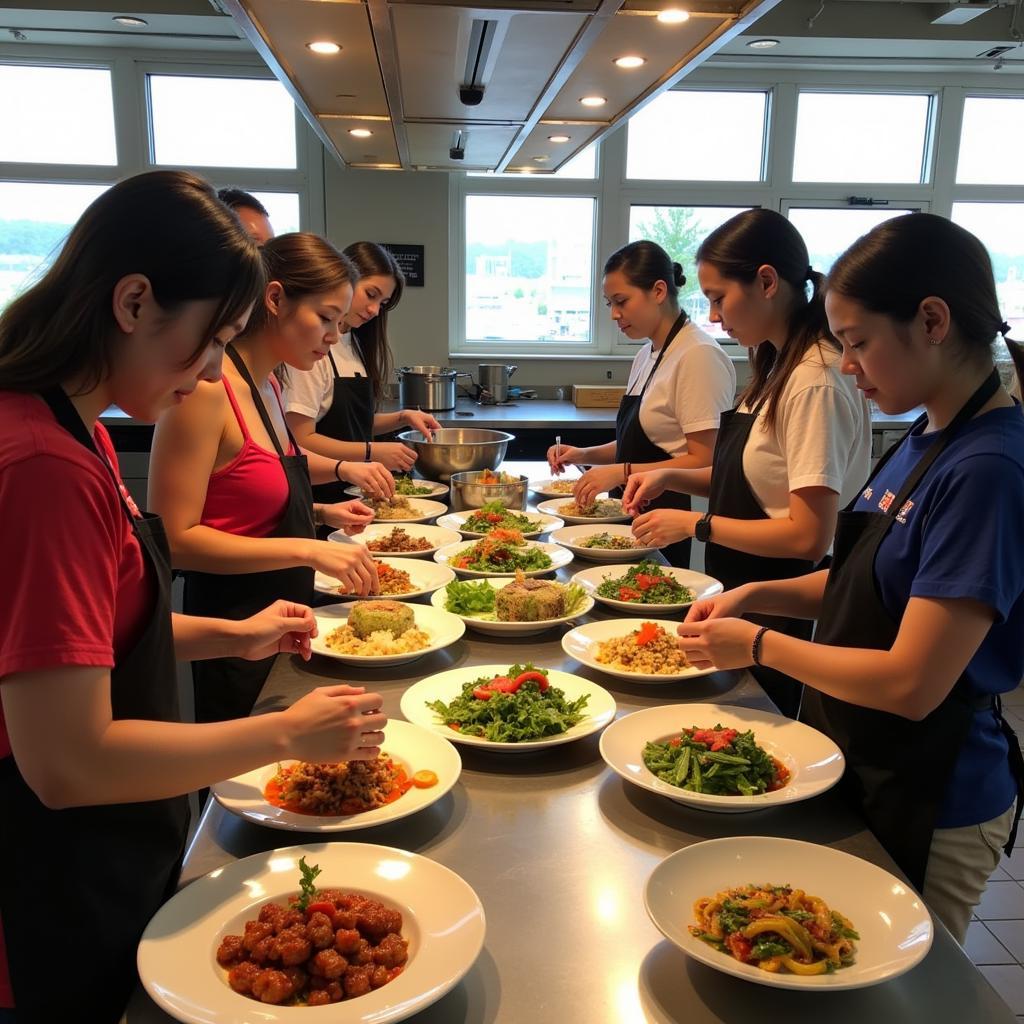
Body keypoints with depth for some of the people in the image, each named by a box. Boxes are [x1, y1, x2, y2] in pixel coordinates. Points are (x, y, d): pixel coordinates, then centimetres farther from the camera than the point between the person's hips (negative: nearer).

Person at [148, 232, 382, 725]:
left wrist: (322, 514, 4)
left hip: (283, 621, 9)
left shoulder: (268, 386, 7)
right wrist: (307, 550, -24)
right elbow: (175, 539, -22)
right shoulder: (206, 391, -20)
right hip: (235, 625, -8)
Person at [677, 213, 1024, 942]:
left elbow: (911, 683, -27)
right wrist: (758, 596, -3)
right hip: (860, 770, 8)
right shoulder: (926, 441, 0)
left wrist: (760, 645, -16)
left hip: (926, 807, -7)